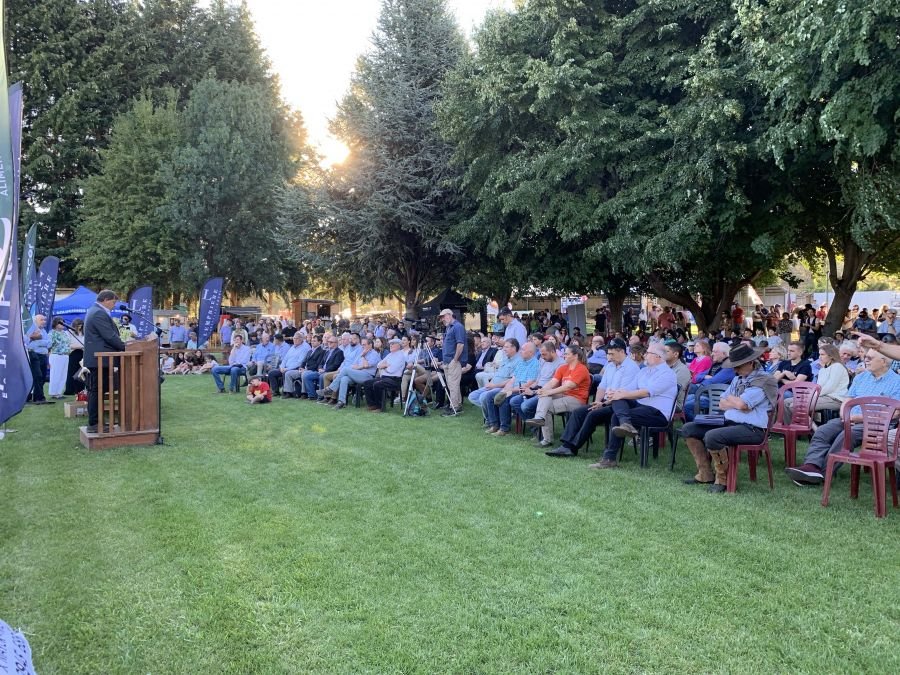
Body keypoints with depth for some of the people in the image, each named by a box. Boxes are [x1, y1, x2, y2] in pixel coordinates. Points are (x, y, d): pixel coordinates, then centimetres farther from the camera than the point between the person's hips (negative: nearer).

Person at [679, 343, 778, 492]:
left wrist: (730, 399, 1)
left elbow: (741, 403, -21)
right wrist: (737, 404, -6)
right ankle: (705, 474, 5)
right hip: (729, 423, 9)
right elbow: (722, 403, 15)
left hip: (751, 429, -9)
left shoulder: (763, 380, -9)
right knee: (688, 429, 1)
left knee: (712, 436, -33)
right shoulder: (738, 379, 19)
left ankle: (723, 478, -11)